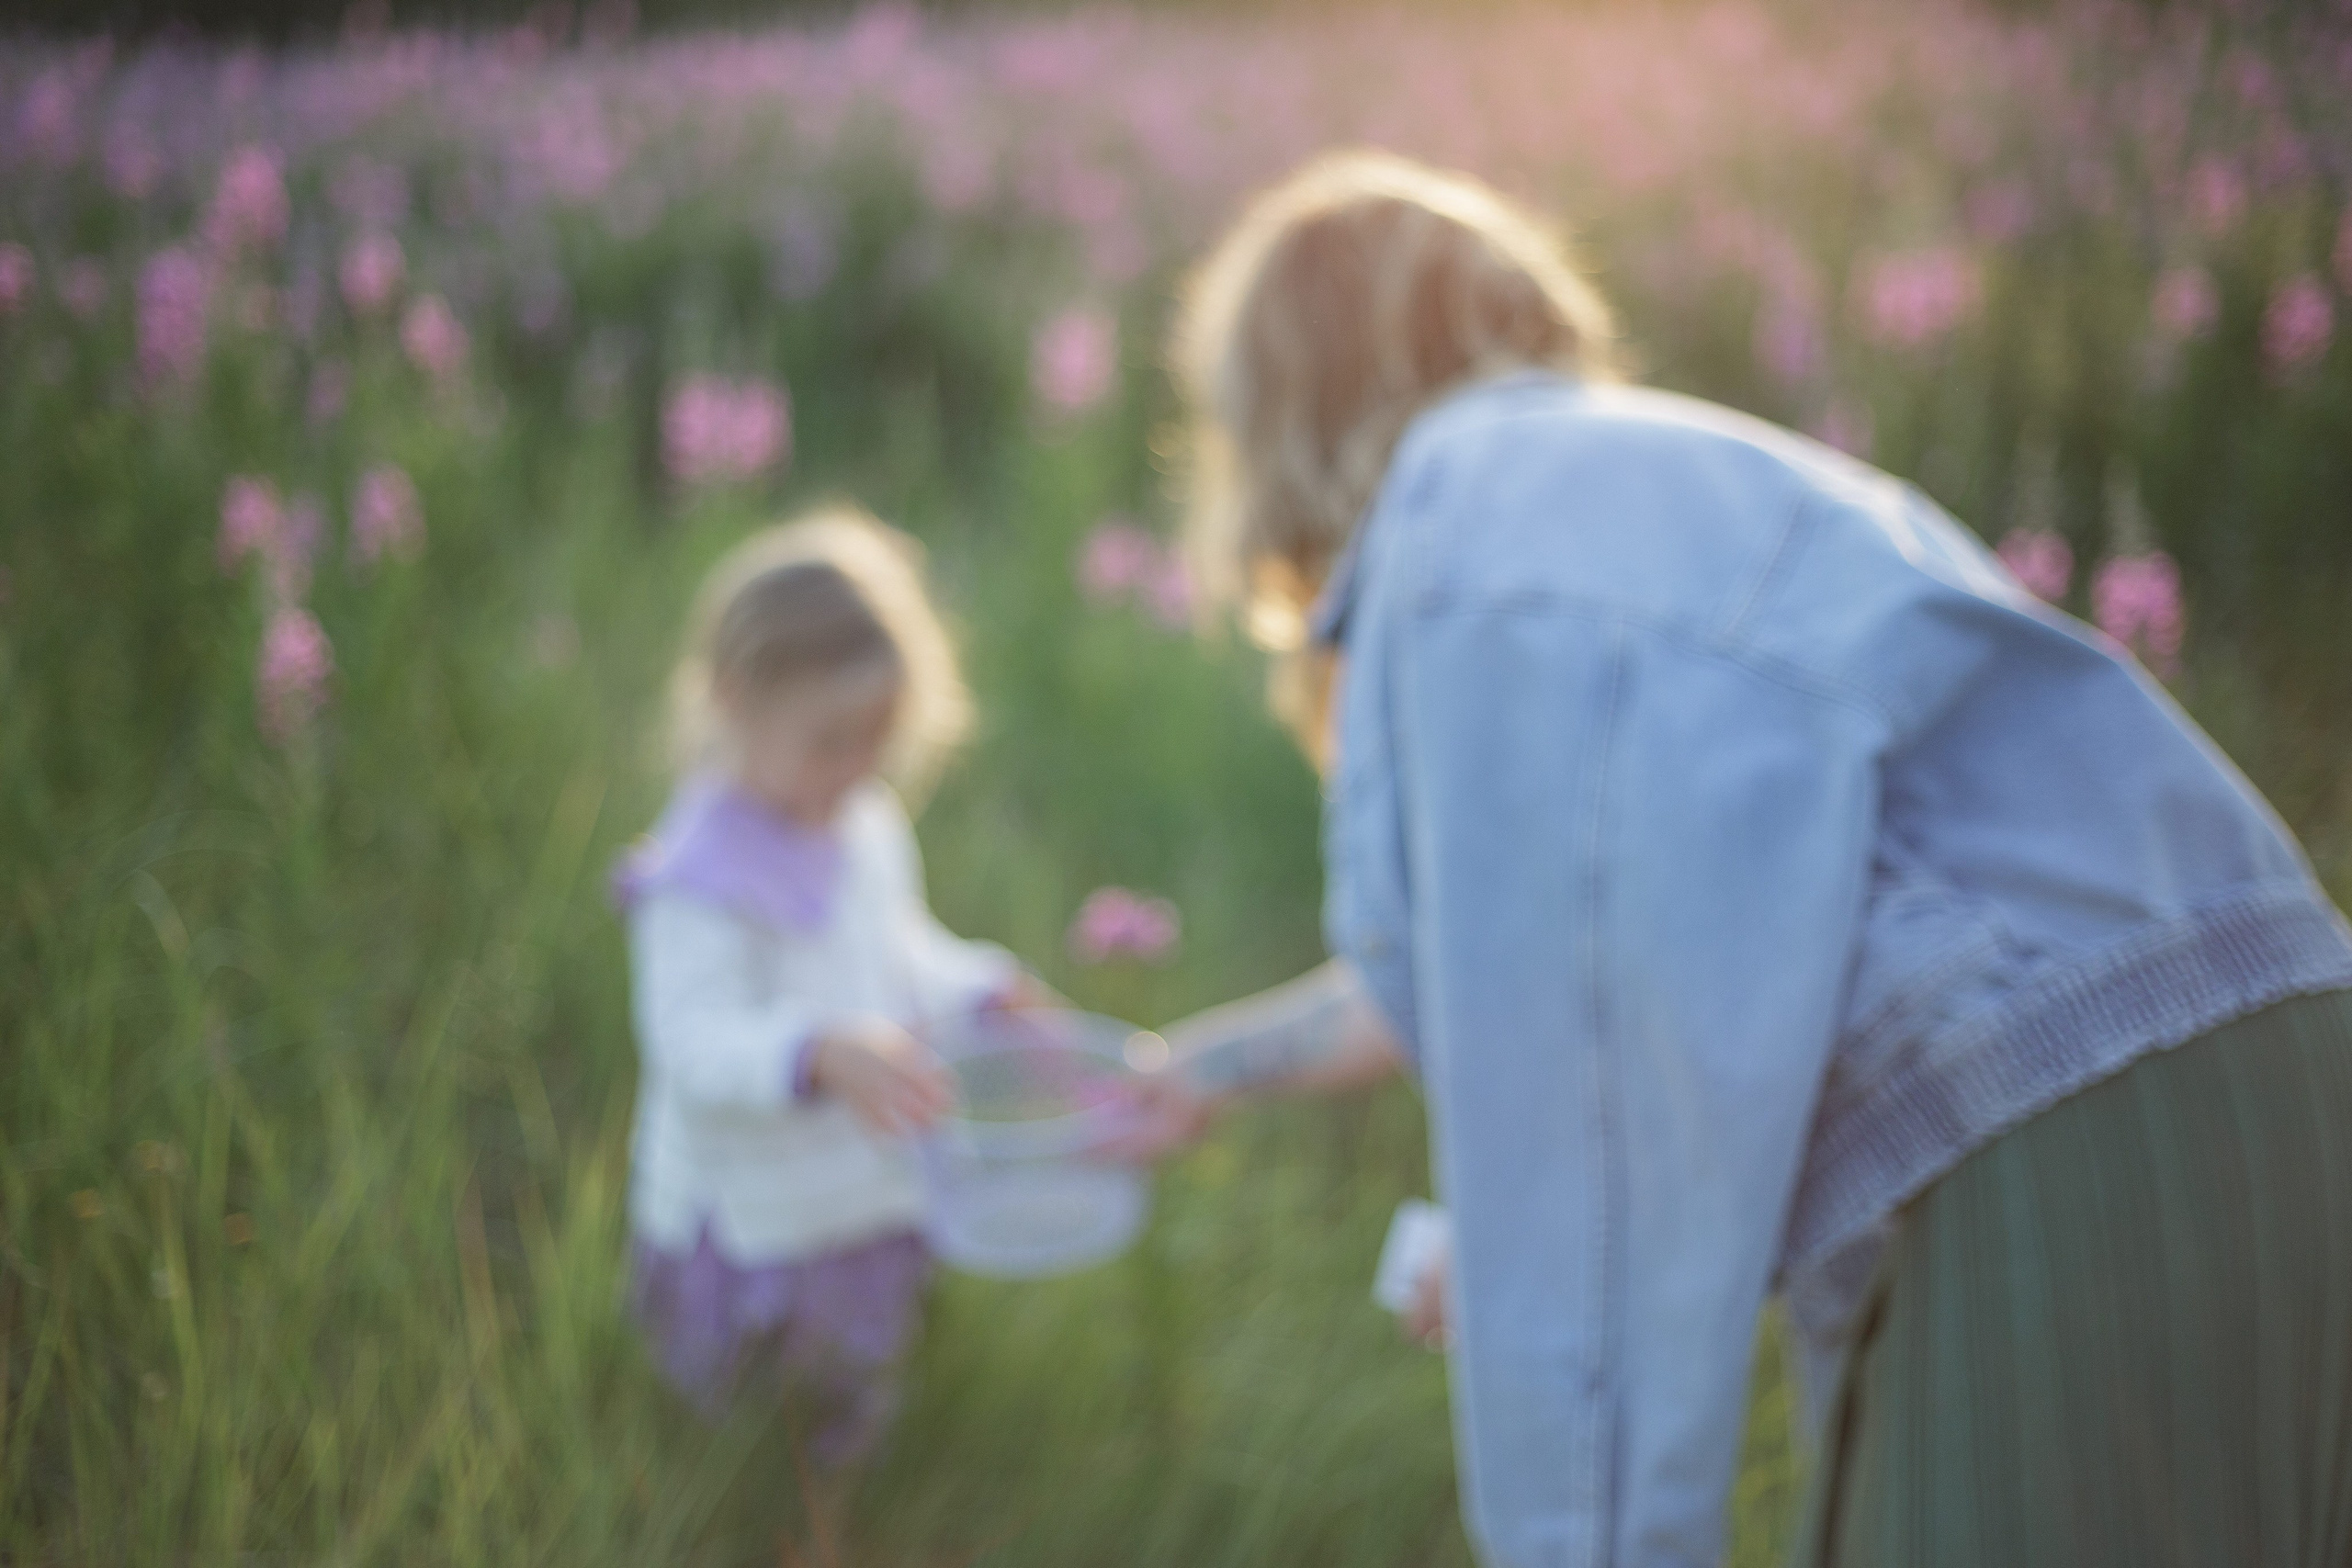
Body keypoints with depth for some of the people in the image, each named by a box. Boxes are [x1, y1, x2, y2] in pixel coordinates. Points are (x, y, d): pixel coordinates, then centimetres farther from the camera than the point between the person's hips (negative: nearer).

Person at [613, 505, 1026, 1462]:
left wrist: (972, 985, 0)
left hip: (875, 1196, 7)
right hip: (751, 1228, -7)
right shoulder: (703, 877, -26)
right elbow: (697, 1045, -35)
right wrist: (824, 1053, -50)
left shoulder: (867, 826, -1)